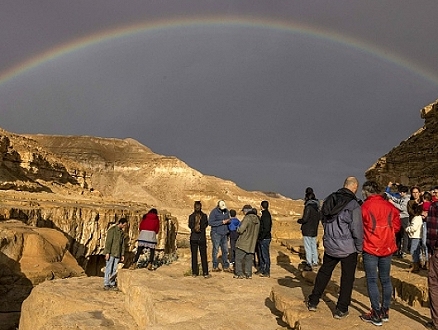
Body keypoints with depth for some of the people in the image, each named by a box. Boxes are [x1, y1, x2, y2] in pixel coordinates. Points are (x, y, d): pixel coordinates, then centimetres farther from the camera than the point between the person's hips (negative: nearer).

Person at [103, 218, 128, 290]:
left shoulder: (122, 232, 14)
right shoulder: (112, 230, -8)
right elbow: (108, 241, -12)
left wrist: (122, 255, 14)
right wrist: (107, 252, -17)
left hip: (117, 254, 6)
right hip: (111, 254, -6)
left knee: (114, 270, 7)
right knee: (108, 269, -2)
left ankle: (112, 284, 12)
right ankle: (106, 284, 4)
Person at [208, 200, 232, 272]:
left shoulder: (226, 211, 8)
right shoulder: (214, 212, -10)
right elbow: (210, 222, -17)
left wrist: (229, 220, -7)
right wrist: (222, 222, -20)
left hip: (224, 234, 6)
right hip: (216, 233, -6)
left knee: (225, 250, 8)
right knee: (215, 250, 0)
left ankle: (226, 267, 16)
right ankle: (215, 267, 10)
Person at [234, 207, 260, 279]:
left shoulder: (247, 218, -17)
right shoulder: (257, 220, 3)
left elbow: (241, 230, -22)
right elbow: (257, 232, 9)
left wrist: (238, 230, -1)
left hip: (243, 243, -6)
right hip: (252, 244, 6)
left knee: (238, 258, 6)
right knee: (249, 259, 16)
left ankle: (239, 274, 8)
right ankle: (249, 274, 17)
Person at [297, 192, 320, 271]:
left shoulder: (308, 207, -19)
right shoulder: (317, 207, 7)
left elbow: (305, 219, -22)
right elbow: (319, 217, 17)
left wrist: (299, 220, -3)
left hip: (307, 231, -8)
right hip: (314, 230, 8)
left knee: (308, 248, -3)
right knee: (314, 246, 19)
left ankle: (309, 264, -2)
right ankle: (315, 262, 30)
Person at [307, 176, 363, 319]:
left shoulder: (329, 200, 3)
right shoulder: (353, 204, -17)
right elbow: (357, 229, -14)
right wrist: (359, 247, -2)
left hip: (329, 245, 5)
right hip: (348, 248, -5)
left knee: (324, 272, 19)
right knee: (347, 278, 10)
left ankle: (313, 302, 26)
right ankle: (341, 309, 17)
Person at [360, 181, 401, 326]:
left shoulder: (365, 206, -11)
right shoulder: (390, 206, 2)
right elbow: (396, 226, 6)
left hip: (370, 248, -5)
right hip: (388, 247, 5)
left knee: (372, 280, 3)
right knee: (385, 279, 15)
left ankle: (376, 314, 6)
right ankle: (385, 311, 25)